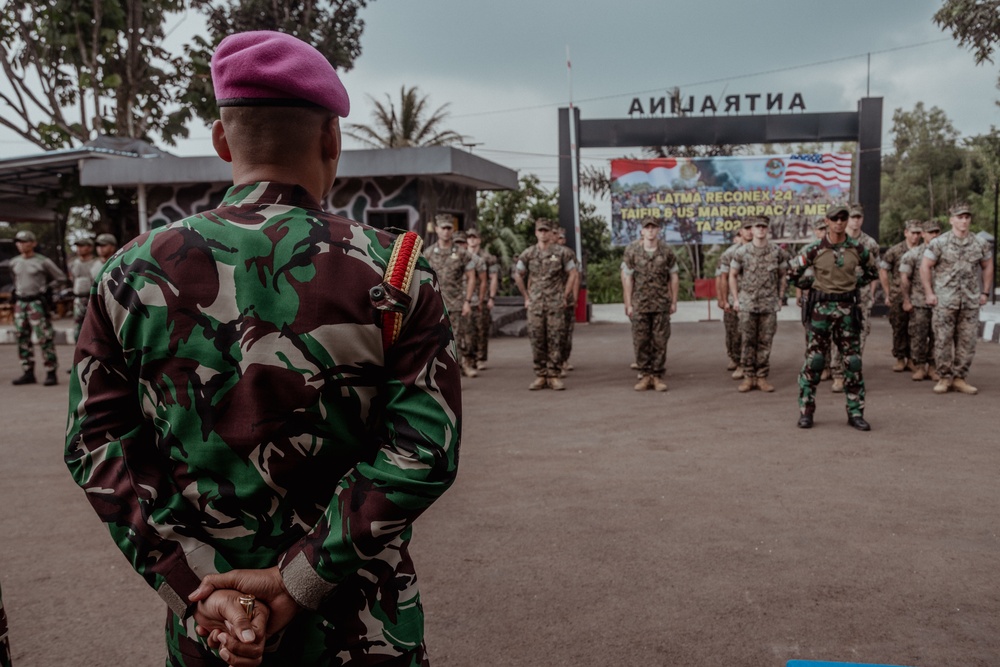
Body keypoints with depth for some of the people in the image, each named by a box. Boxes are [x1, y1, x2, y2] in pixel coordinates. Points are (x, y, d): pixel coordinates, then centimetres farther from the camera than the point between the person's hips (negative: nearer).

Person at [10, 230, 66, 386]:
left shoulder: (43, 262, -6)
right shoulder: (14, 263, 11)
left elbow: (61, 278, 0)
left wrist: (46, 289, -5)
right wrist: (16, 290, 16)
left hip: (37, 304, -6)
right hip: (20, 303, 6)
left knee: (45, 338, -7)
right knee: (22, 339, 8)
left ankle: (51, 373, -3)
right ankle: (28, 373, 15)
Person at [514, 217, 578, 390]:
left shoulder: (562, 252, 1)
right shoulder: (528, 253, 6)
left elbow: (572, 274, 5)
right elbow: (518, 276, 14)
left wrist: (565, 296, 1)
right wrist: (526, 297, 9)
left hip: (556, 304, -1)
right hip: (535, 304, 2)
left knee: (555, 340, -2)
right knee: (537, 340, 2)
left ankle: (554, 376, 4)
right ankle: (540, 376, 9)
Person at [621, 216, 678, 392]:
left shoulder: (666, 252, 2)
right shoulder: (632, 251, -1)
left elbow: (674, 276, 8)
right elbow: (627, 278, 0)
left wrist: (674, 301, 5)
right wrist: (628, 304, -3)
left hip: (661, 304, 0)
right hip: (639, 304, 0)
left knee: (660, 341, 2)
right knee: (640, 341, 2)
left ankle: (657, 376, 10)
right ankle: (645, 375, 12)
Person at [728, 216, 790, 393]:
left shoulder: (777, 252, 3)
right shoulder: (741, 252, 1)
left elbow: (783, 276, 12)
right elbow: (732, 275, 8)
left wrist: (780, 298, 6)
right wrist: (736, 298, 4)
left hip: (769, 305, 1)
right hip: (747, 305, 0)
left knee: (765, 343, 3)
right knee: (748, 342, 3)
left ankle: (762, 377, 11)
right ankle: (748, 377, 10)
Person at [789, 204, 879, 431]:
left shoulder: (858, 249, 2)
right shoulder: (814, 249, -5)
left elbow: (873, 271, 18)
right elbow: (793, 272, 4)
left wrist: (857, 286, 11)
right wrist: (811, 287, 6)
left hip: (848, 308, 2)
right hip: (821, 307, -2)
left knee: (853, 361, 4)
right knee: (814, 360, -1)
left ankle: (855, 412, 13)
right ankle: (806, 411, 9)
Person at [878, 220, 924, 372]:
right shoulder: (895, 251, 0)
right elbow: (883, 270, 5)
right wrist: (888, 294, 4)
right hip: (898, 297, -1)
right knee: (899, 328, 4)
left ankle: (912, 359, 15)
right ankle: (900, 359, 14)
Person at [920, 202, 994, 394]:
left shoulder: (980, 244, 7)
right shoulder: (939, 243, -2)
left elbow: (988, 267, 18)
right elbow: (925, 267, -1)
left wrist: (985, 292, 11)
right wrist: (929, 293, -6)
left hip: (971, 301, 3)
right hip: (944, 300, -3)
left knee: (967, 341, 3)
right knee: (943, 340, -2)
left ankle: (959, 378, 11)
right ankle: (944, 378, 7)